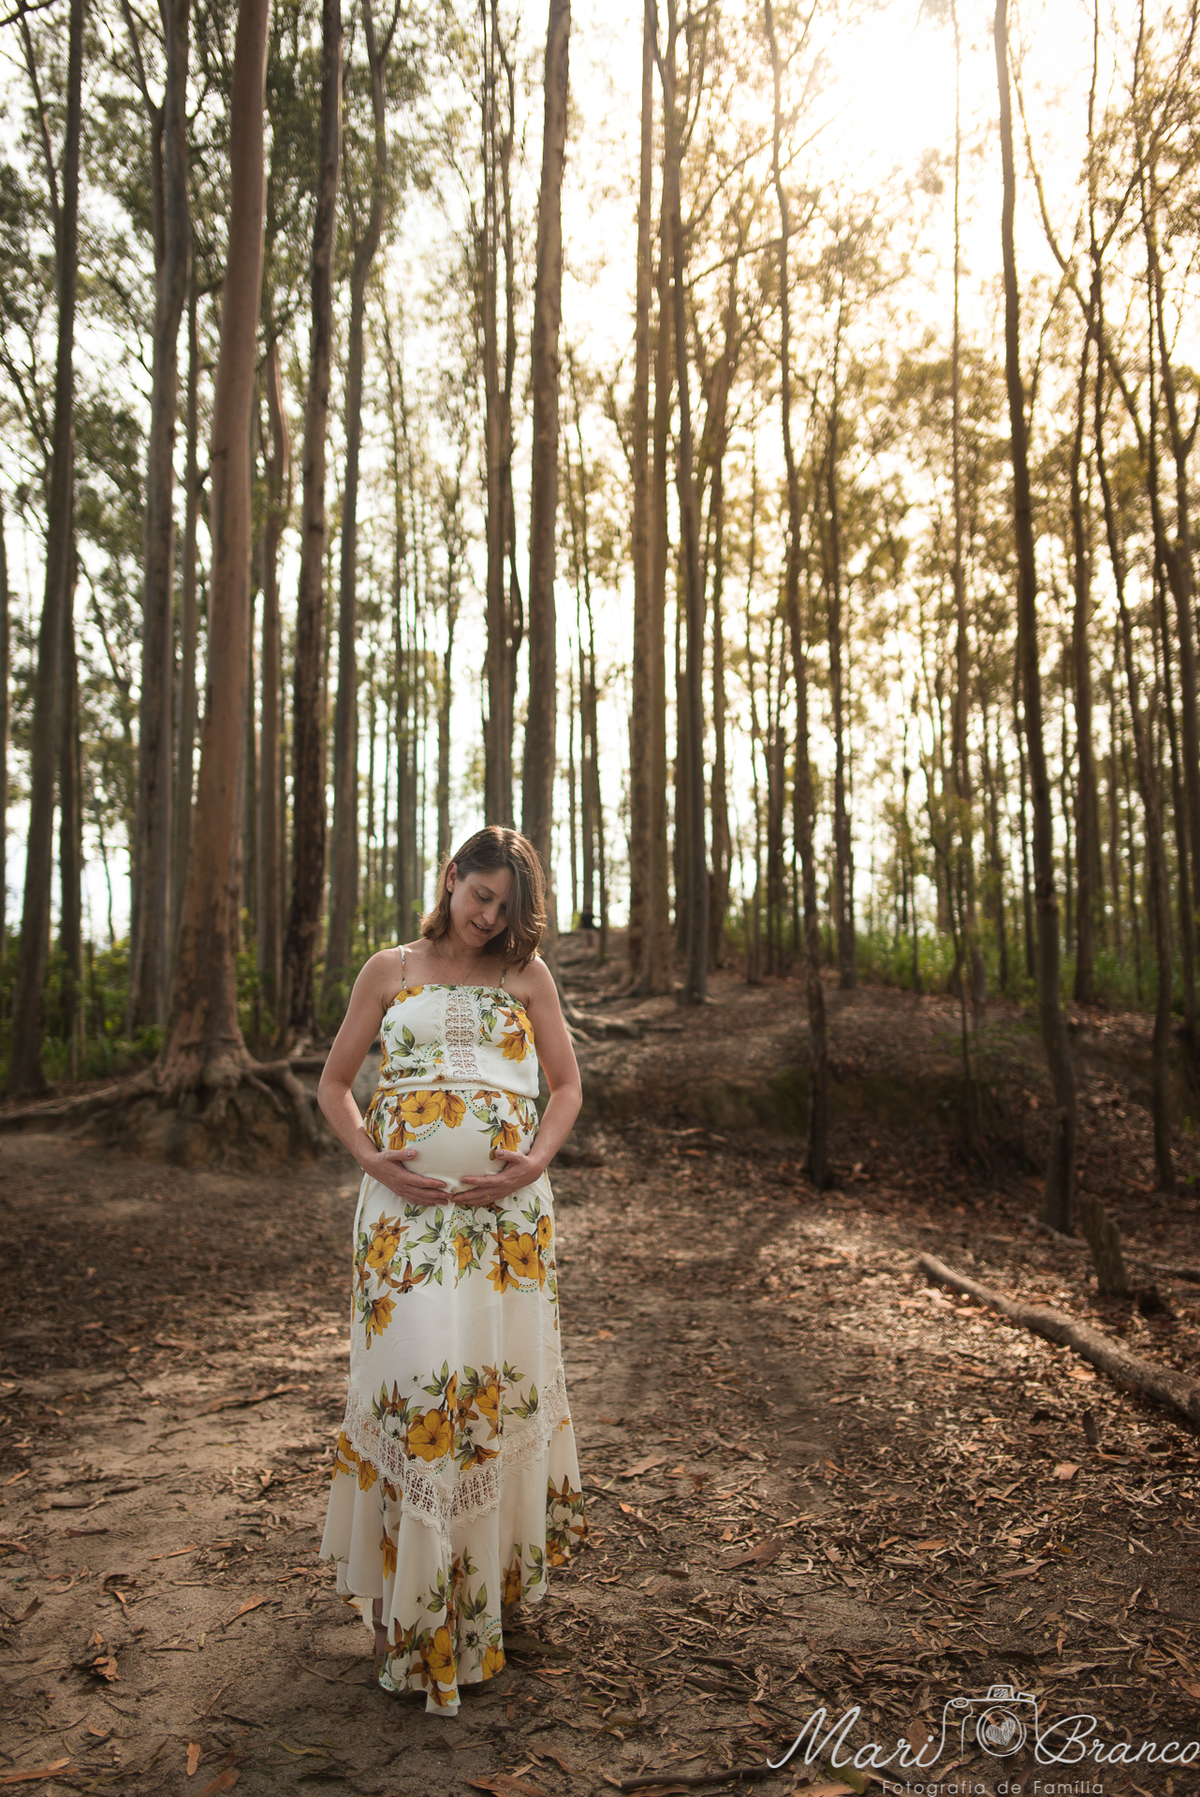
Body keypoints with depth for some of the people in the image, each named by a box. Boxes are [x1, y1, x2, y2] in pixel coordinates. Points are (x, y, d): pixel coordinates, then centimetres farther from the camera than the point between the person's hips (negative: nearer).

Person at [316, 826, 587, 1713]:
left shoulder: (527, 975, 10)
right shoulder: (389, 971, 9)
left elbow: (567, 1085, 11)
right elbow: (335, 1083, 11)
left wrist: (533, 1163, -7)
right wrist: (372, 1159, -6)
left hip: (507, 1205, 1)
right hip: (408, 1202, -1)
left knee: (499, 1375, 4)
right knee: (412, 1375, -6)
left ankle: (494, 1574, 24)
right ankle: (408, 1600, 10)